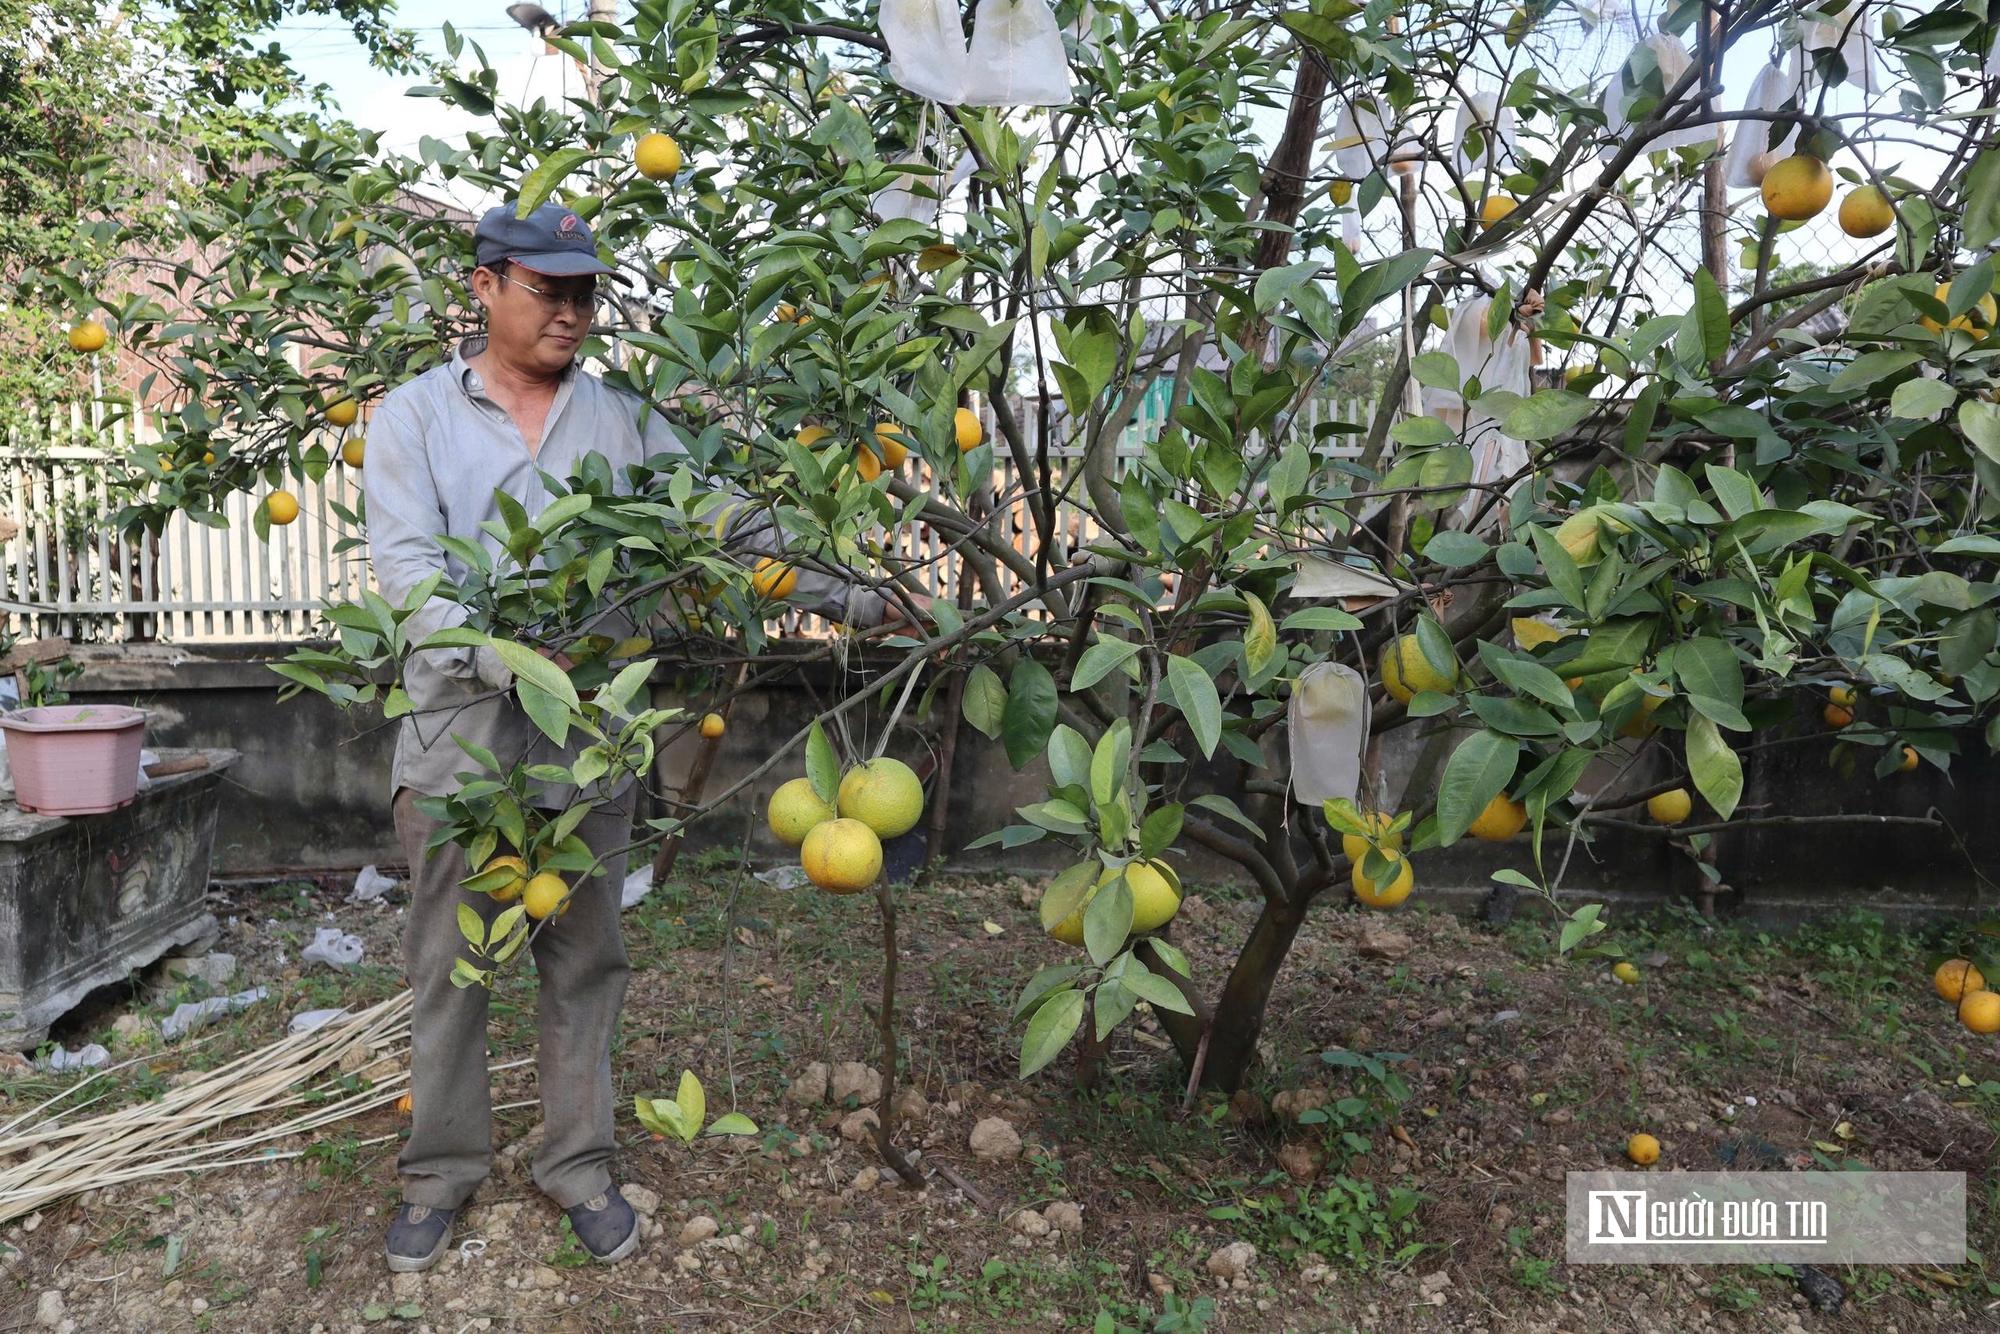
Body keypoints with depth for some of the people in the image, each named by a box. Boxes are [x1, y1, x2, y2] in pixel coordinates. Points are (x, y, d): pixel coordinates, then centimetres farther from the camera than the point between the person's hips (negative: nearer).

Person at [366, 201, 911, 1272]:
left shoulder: (620, 418, 8)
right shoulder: (413, 416, 3)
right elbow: (406, 562, -8)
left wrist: (843, 594, -8)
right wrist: (504, 656, -24)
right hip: (457, 728, -1)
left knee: (583, 962, 10)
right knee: (446, 963, 9)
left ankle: (577, 1164, 26)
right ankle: (442, 1170, 28)